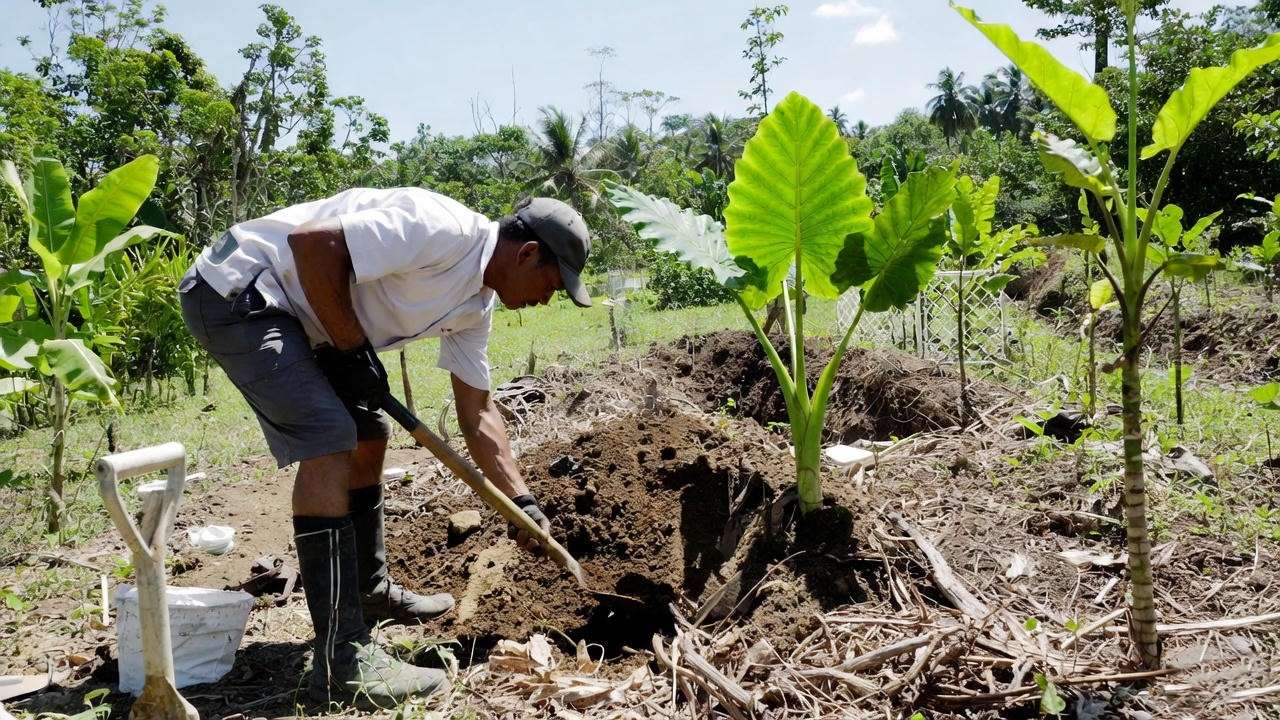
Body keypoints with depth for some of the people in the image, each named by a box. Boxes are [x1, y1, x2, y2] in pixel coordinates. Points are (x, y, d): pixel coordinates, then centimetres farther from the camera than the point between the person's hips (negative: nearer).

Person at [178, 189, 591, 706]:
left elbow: (477, 414, 13)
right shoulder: (445, 231, -23)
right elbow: (312, 240, -27)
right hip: (237, 288, -10)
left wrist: (522, 501, 10)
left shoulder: (476, 305, 6)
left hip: (292, 314, 10)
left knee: (367, 436, 16)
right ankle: (342, 660, -17)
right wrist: (352, 348, -18)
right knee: (329, 442, -20)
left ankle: (370, 591, 33)